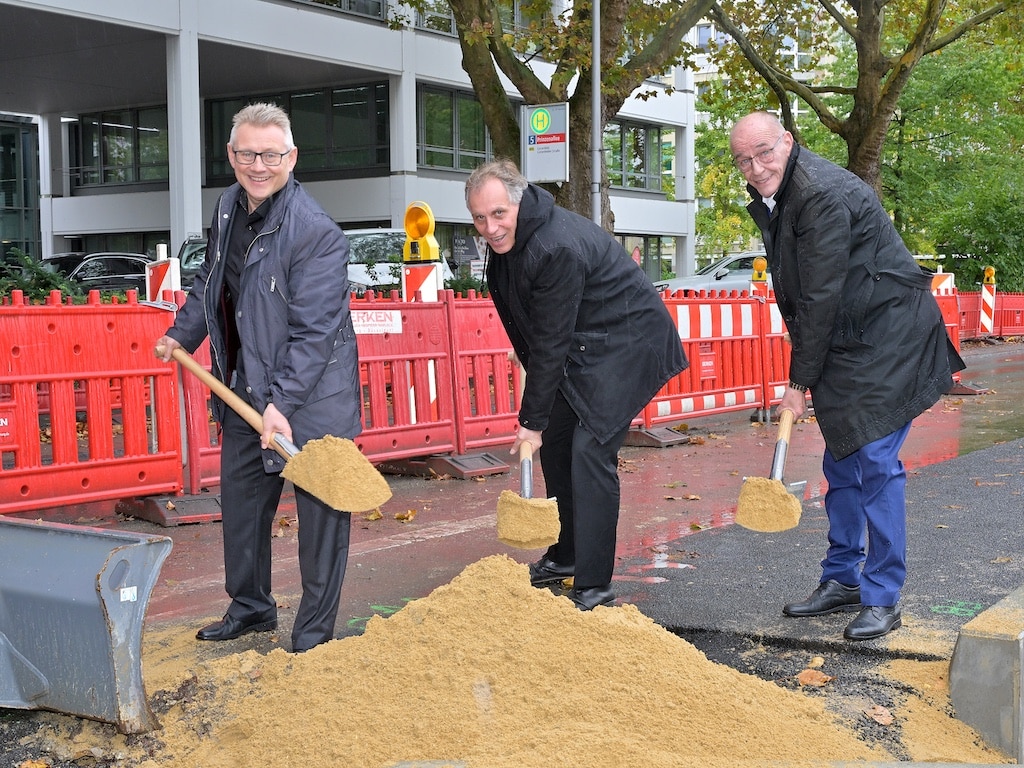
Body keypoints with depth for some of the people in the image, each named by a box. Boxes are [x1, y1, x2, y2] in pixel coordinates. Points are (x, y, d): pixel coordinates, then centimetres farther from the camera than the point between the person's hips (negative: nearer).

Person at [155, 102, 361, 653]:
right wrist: (182, 335, 23)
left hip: (311, 394, -8)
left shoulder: (317, 234, -22)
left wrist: (282, 403, -30)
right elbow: (210, 281, 23)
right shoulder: (229, 207, 4)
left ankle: (314, 634, 14)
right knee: (240, 498, 19)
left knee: (320, 512, 1)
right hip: (245, 390, 8)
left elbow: (313, 332, -25)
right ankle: (250, 607, 37)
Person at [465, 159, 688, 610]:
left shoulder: (557, 249, -31)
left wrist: (532, 420, -20)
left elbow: (551, 344, -26)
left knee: (590, 451, -17)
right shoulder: (506, 240, -1)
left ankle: (594, 585, -12)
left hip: (626, 343, -10)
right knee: (555, 442, 12)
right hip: (581, 345, 10)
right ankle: (565, 557, 28)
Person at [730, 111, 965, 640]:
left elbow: (820, 298, -21)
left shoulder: (821, 195, -23)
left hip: (887, 334, -9)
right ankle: (841, 581, 23)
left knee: (876, 462, -10)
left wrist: (800, 383, -15)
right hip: (845, 342, 10)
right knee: (842, 464, 13)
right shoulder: (769, 195, 8)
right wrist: (805, 374, 10)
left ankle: (882, 598, -3)